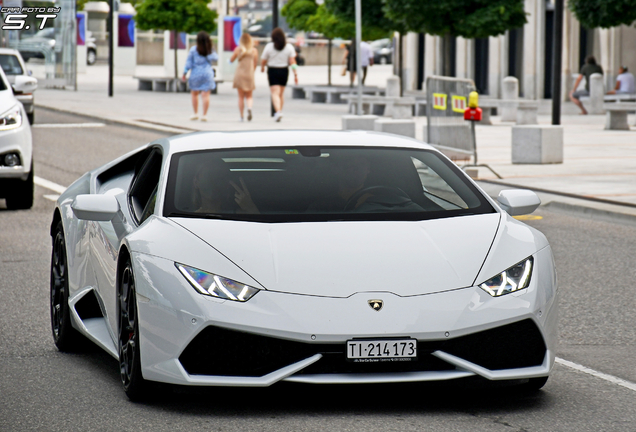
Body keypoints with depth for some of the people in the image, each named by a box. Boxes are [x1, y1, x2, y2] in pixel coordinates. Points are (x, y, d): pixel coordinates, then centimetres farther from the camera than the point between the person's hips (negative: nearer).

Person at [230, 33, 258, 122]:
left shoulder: (238, 49, -3)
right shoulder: (254, 50, 0)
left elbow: (231, 60, 9)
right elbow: (255, 64, 8)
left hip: (239, 74, 0)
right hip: (250, 75, 0)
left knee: (241, 96, 7)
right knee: (249, 96, 11)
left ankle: (241, 116, 4)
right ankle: (249, 108, -20)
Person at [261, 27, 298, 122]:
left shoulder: (269, 46, -8)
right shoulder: (289, 47, -2)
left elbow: (263, 60, -1)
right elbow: (292, 61, -6)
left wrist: (262, 67, 20)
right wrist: (295, 74, -4)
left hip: (272, 71, -3)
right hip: (284, 71, 3)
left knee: (275, 93, -6)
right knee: (281, 93, 18)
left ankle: (278, 111, -26)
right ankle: (279, 112, 25)